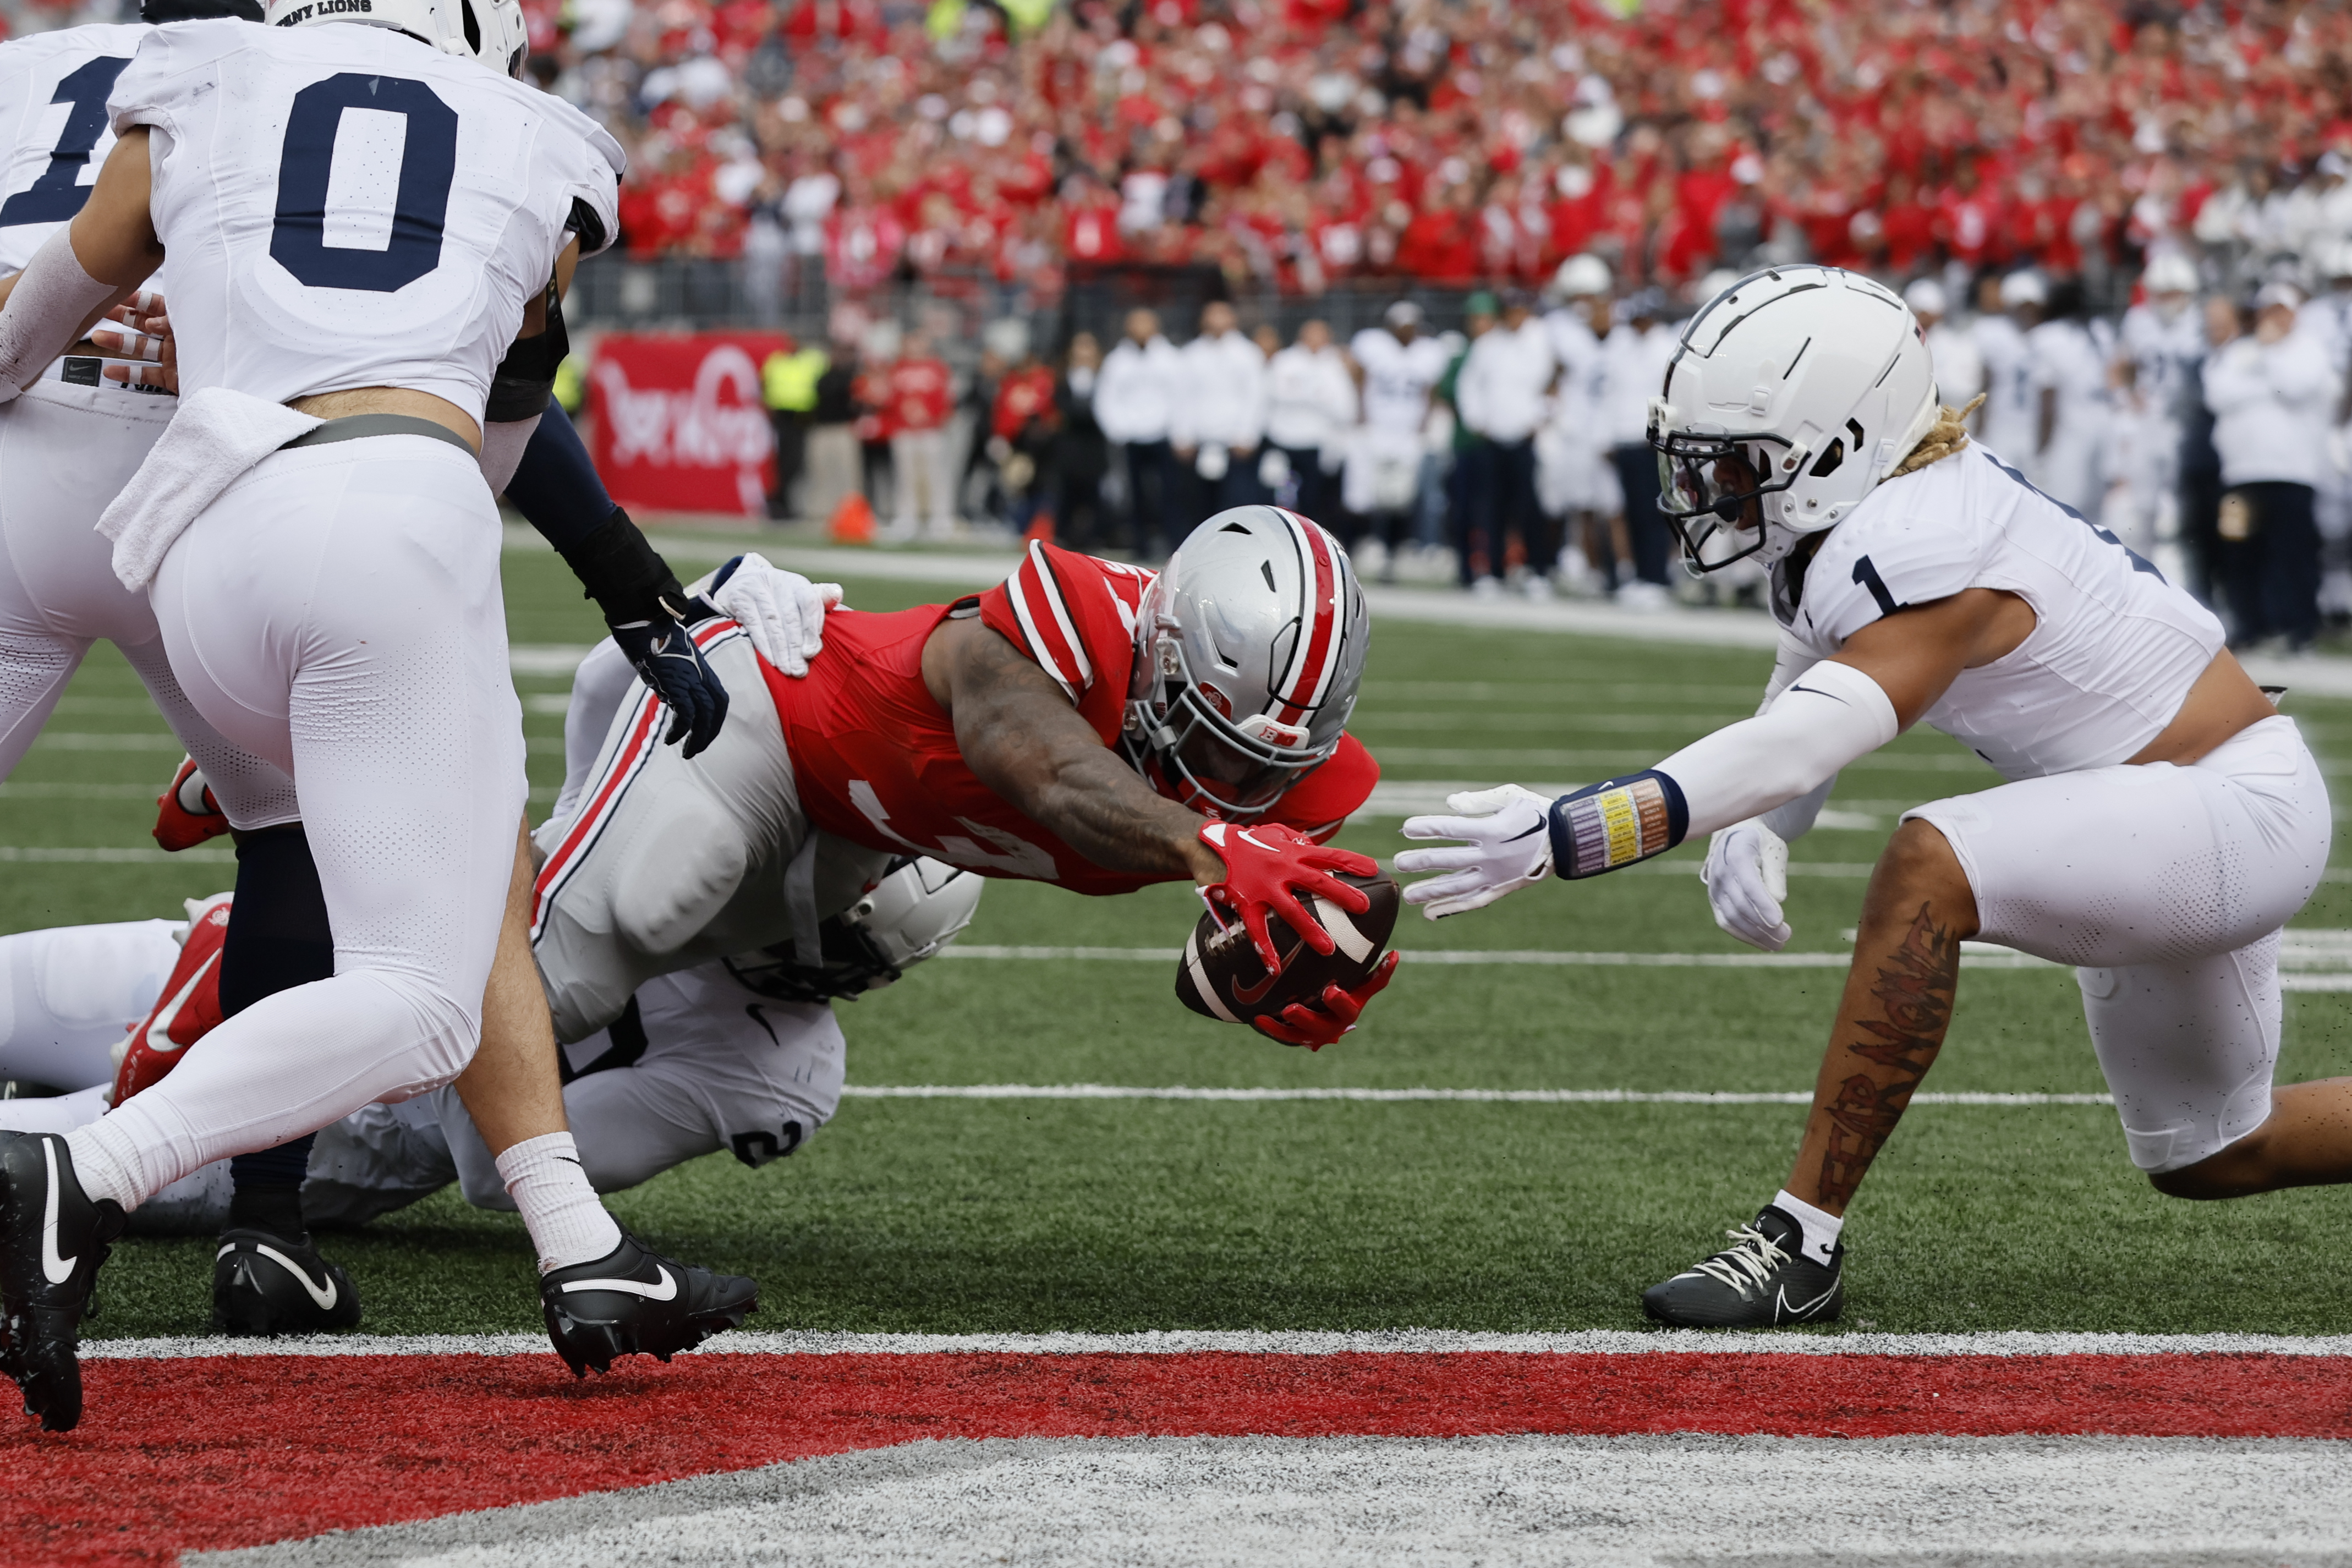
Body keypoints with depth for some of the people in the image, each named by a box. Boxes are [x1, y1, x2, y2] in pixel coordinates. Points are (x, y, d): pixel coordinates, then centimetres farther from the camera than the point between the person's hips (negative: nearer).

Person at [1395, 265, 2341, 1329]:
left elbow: (1800, 750, -41)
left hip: (2237, 809, -11)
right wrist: (1751, 840, -17)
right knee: (2207, 1160, 23)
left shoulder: (1934, 554, -31)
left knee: (1928, 866, -32)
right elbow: (1797, 719, 6)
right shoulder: (1845, 525, -3)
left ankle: (1803, 1243, -27)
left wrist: (1556, 838, -48)